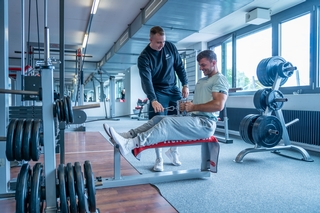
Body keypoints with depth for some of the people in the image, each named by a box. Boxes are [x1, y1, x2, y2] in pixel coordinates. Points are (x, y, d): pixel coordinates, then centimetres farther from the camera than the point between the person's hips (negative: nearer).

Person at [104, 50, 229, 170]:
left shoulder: (219, 79, -5)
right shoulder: (201, 81, 25)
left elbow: (219, 105, -19)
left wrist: (193, 107, -16)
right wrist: (187, 105, 3)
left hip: (205, 123, -9)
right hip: (194, 119, 9)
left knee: (167, 122, -28)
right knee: (158, 118, -3)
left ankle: (129, 144, -38)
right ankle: (126, 136, -13)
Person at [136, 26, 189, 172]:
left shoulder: (170, 47, -4)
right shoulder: (144, 57, -17)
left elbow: (179, 66, 6)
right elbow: (146, 80, -29)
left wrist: (185, 84, 0)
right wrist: (153, 100, -42)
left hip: (173, 89, 5)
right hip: (157, 92, -4)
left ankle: (173, 150, 22)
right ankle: (159, 159, 5)